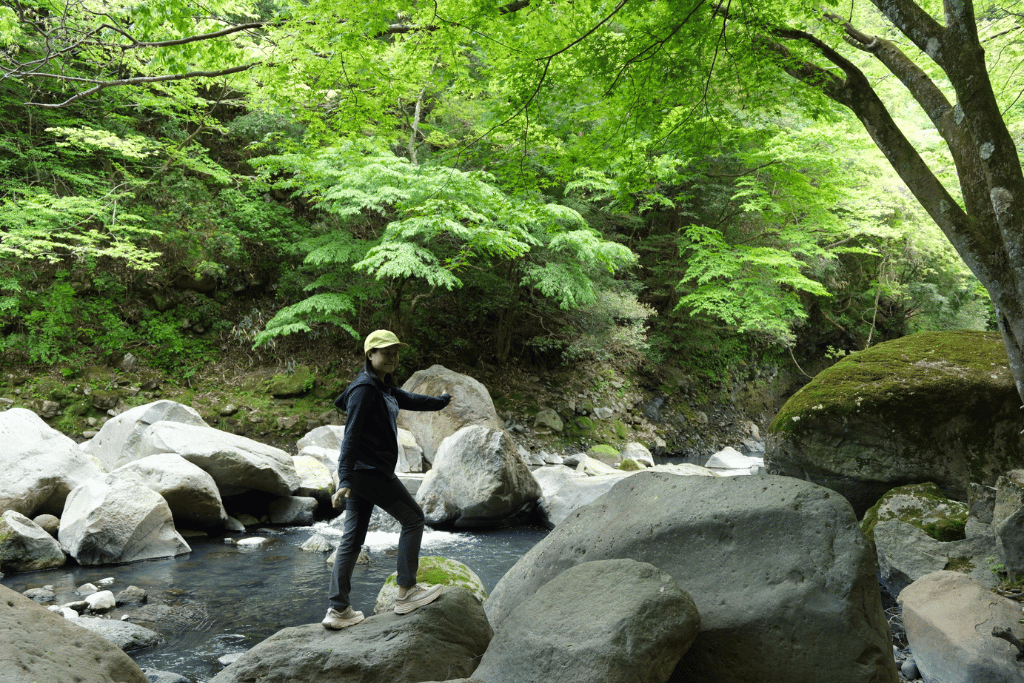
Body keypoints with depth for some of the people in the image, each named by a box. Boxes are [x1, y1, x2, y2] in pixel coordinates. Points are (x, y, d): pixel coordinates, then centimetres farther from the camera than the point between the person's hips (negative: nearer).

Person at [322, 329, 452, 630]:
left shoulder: (384, 388, 15)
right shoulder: (364, 389, -15)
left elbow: (409, 400, 35)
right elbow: (351, 435, -22)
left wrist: (443, 401, 50)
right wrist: (345, 480, -29)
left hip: (361, 475, 10)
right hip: (370, 471, -10)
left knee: (352, 538, 8)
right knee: (413, 518, 2)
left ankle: (338, 610, 10)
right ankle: (406, 592, 7)